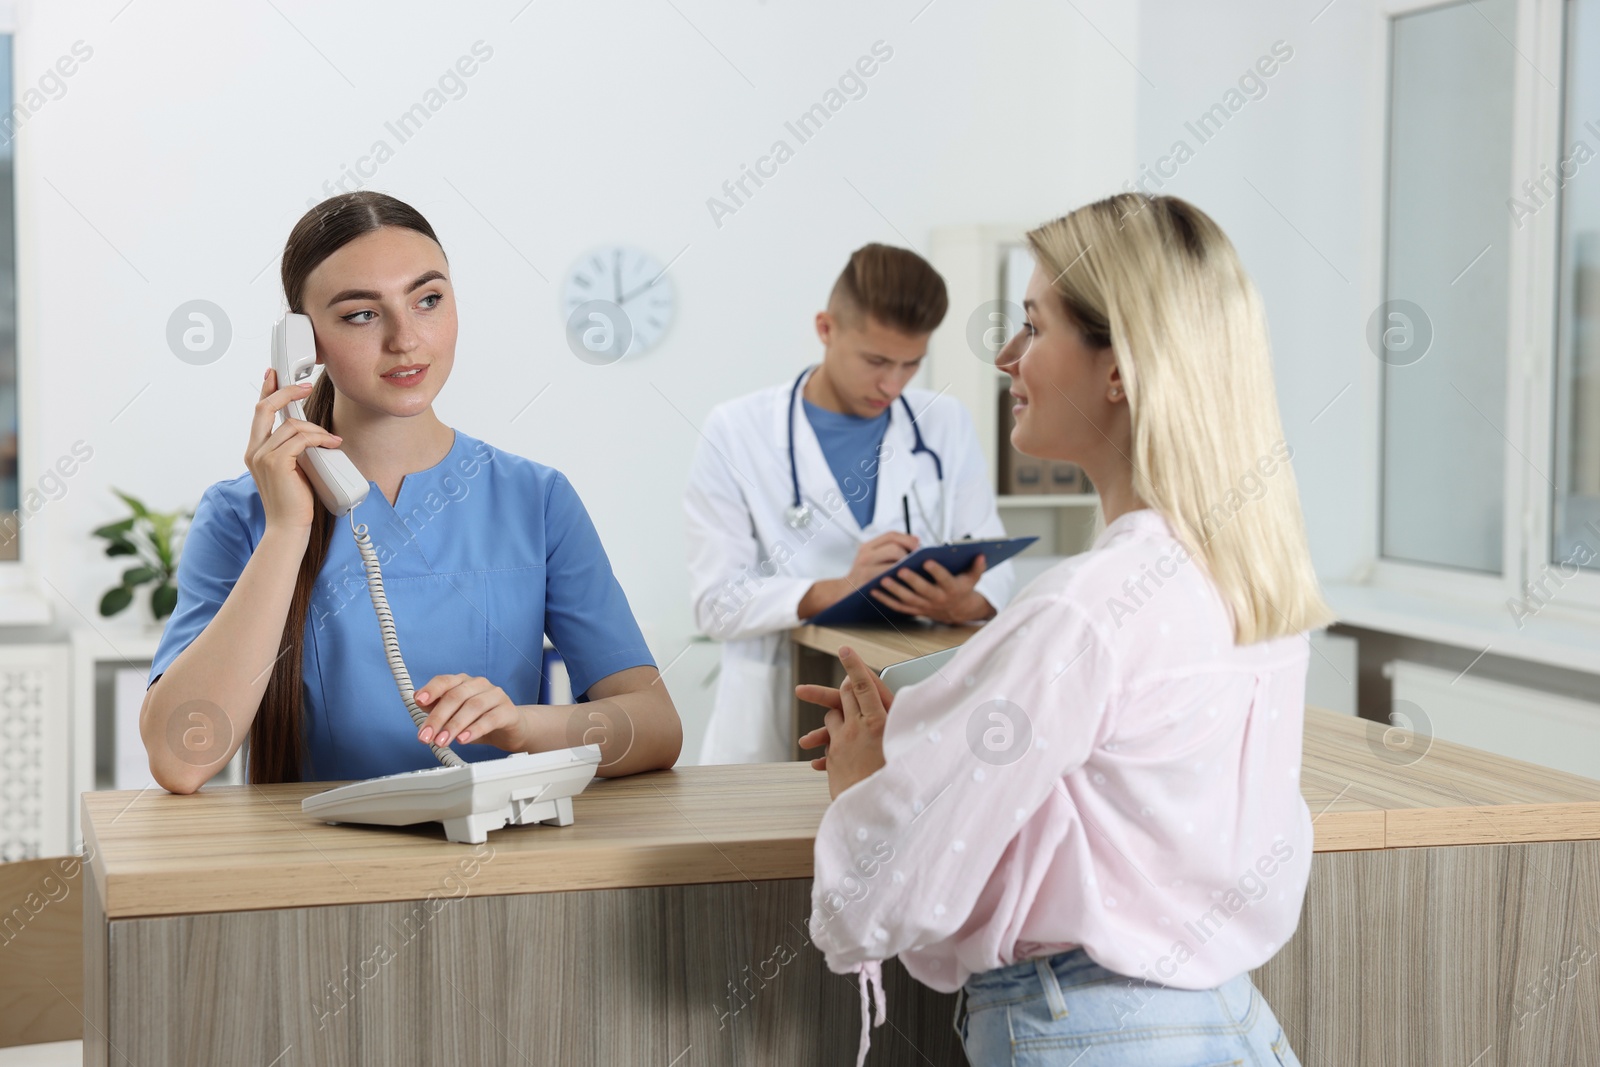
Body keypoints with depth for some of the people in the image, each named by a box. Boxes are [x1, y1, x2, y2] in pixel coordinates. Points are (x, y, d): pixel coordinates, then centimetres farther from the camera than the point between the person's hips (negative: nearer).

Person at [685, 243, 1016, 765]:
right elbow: (716, 599, -6)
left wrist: (966, 603, -17)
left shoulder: (946, 426, 10)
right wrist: (837, 591, -21)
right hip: (775, 722, -2)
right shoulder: (736, 432, 1)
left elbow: (994, 568, 7)